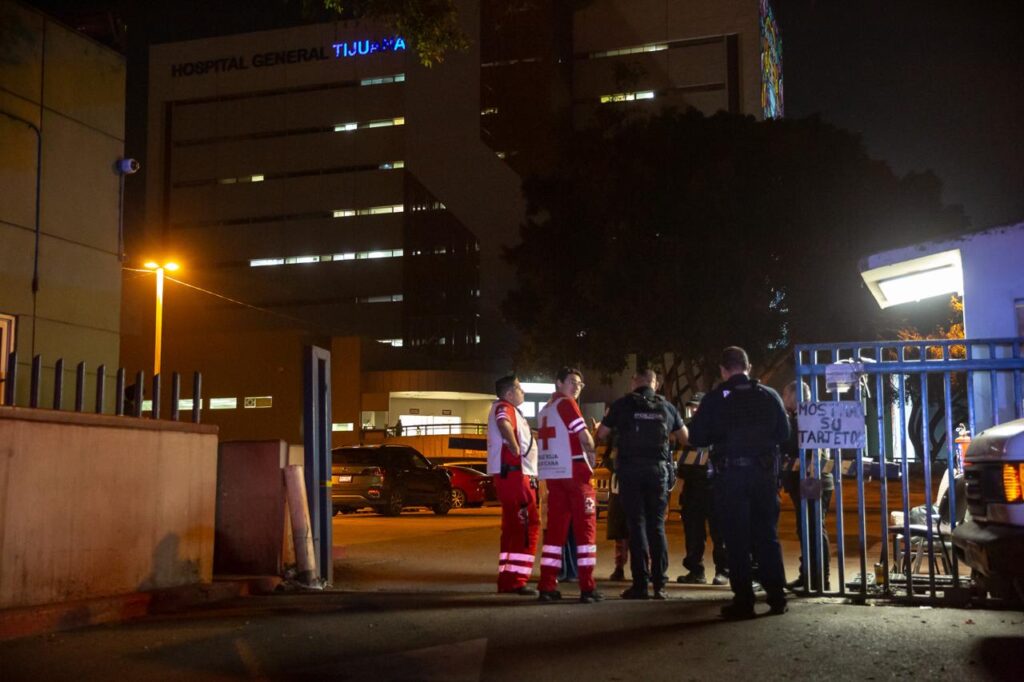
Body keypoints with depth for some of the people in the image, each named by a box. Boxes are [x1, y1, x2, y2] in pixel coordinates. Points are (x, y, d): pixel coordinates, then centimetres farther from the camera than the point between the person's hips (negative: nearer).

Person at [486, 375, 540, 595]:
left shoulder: (511, 410, 22)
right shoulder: (504, 407, -9)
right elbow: (504, 424, -33)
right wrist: (516, 449, -25)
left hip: (514, 476, 11)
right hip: (514, 474, -11)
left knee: (513, 527, 14)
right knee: (528, 526, -11)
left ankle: (506, 579, 19)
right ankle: (516, 580, -12)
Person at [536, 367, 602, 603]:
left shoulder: (544, 410, 18)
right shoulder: (566, 404, -7)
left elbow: (547, 443, 16)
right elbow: (584, 437, -15)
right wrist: (591, 457, 1)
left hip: (553, 475, 7)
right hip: (575, 472, -7)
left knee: (555, 528, 8)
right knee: (585, 528, -3)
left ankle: (547, 586, 5)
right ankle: (587, 588, -4)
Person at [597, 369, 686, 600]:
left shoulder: (622, 405, -1)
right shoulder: (667, 407, 6)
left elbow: (601, 434, 4)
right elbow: (684, 437, 17)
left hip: (630, 470, -2)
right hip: (658, 470, 2)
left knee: (637, 524, 1)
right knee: (657, 525, 7)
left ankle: (640, 583, -2)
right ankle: (659, 584, 4)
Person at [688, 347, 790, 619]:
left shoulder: (714, 399, -4)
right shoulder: (769, 396, 2)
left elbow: (696, 438, -3)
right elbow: (784, 433, 5)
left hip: (730, 475, -2)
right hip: (764, 472, 2)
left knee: (737, 539, 3)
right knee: (767, 535, 11)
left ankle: (744, 600, 1)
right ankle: (776, 597, 12)